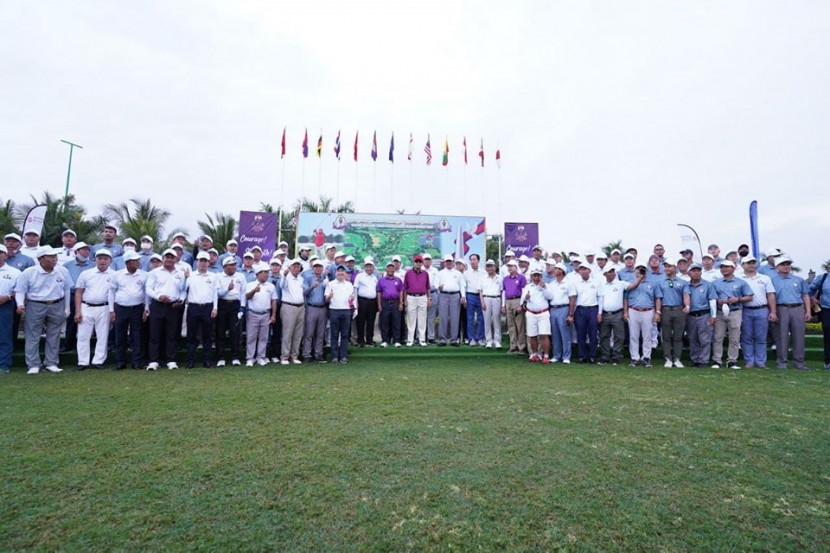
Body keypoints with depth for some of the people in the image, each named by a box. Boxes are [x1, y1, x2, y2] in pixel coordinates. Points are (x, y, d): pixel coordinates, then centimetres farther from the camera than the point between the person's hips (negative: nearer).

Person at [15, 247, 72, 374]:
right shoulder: (28, 273, -7)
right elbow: (20, 291, -2)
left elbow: (67, 290, 7)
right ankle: (33, 365, 10)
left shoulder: (63, 271, 0)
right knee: (33, 337, 2)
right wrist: (20, 304, -19)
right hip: (35, 307, -2)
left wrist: (67, 309, 6)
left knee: (54, 337, 7)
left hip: (57, 307, 2)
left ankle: (51, 363, 16)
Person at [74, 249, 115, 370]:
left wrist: (113, 311, -7)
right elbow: (78, 293, 6)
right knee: (83, 336, 3)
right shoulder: (86, 274, 5)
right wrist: (77, 312, -1)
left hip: (104, 309, -1)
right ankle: (83, 362, 11)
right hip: (86, 308, 1)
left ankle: (98, 361, 11)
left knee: (102, 337, 3)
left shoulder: (114, 275, 1)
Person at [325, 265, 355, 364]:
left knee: (345, 334, 3)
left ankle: (344, 356, 8)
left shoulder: (349, 284, 13)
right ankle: (334, 356, 7)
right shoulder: (330, 284, 6)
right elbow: (326, 300, 3)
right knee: (334, 334, 1)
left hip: (346, 310, 2)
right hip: (334, 310, -2)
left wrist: (352, 298, -7)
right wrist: (329, 297, -18)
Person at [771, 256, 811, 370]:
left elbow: (805, 296, 14)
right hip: (782, 309, -2)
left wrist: (808, 311, 5)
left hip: (798, 309, 2)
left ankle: (798, 361, 7)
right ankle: (782, 362, 5)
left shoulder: (799, 279, 15)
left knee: (799, 336, 1)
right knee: (782, 336, 0)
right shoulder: (773, 280, 8)